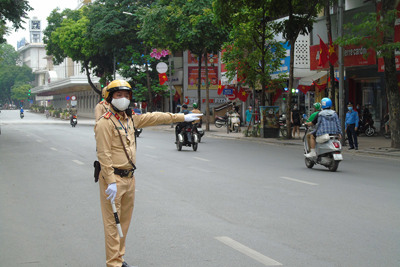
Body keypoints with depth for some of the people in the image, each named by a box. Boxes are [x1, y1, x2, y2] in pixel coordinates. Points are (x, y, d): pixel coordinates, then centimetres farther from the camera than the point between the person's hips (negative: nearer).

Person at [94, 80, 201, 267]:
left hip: (129, 177, 8)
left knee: (124, 221, 15)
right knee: (113, 223, -4)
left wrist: (182, 117, 24)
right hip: (113, 178, -8)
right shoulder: (105, 123, -14)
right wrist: (111, 182, -22)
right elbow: (104, 155, -18)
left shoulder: (130, 118, 11)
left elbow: (154, 118, 20)